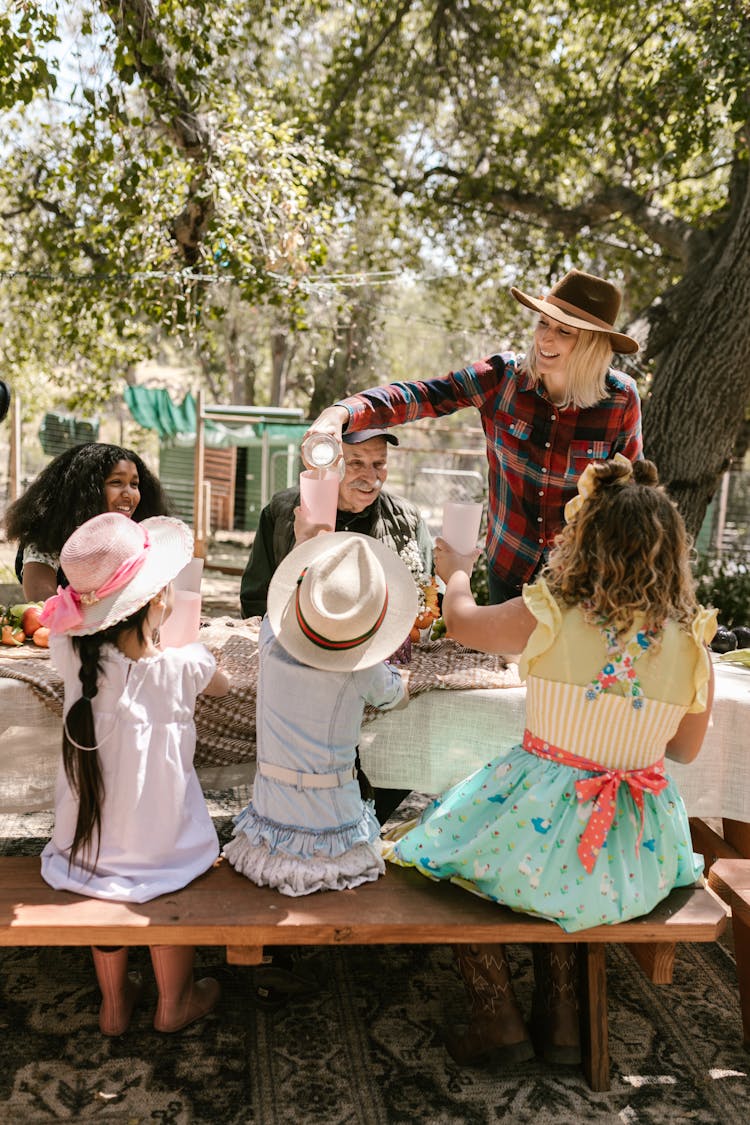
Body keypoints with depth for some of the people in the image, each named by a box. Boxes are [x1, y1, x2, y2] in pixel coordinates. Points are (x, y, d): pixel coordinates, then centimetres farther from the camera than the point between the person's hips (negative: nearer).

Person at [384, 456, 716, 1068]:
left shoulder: (547, 620, -18)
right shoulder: (692, 645, -9)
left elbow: (461, 620, 4)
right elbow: (685, 750, 7)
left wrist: (456, 571, 25)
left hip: (542, 832, -4)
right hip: (640, 855, 4)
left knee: (451, 848, 25)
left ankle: (500, 1020, 27)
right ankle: (559, 1018, 35)